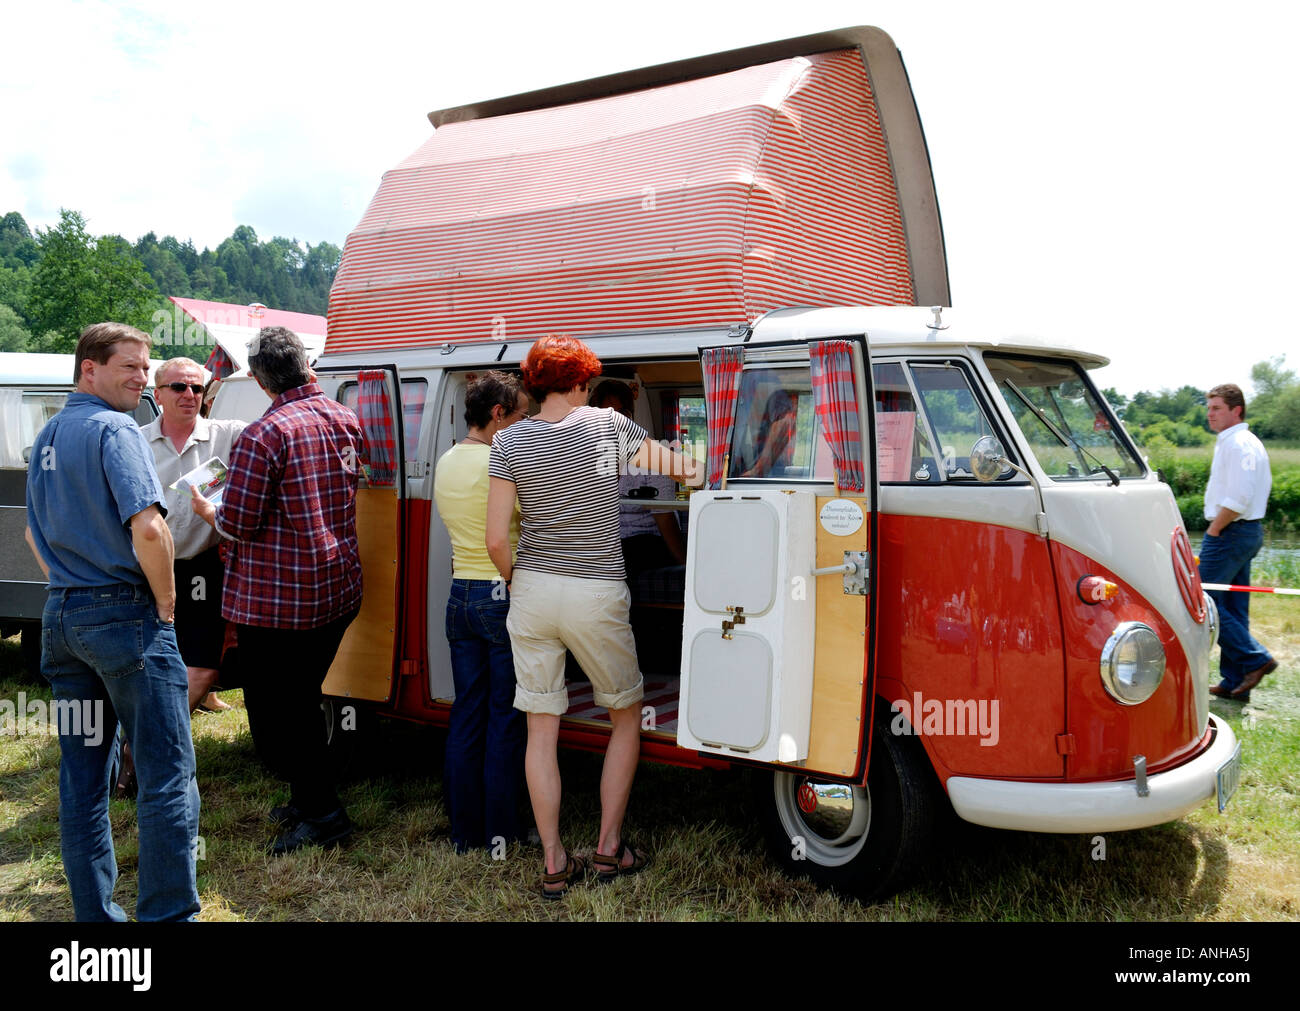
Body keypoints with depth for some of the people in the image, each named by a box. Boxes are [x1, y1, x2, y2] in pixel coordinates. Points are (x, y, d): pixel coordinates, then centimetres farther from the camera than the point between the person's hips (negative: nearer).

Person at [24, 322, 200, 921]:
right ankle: (166, 914, 0)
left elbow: (36, 533, 24)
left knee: (82, 778, 13)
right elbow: (147, 527, -23)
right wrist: (166, 606, -11)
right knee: (167, 776, -3)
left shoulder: (46, 438, 15)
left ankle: (94, 912, 22)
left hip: (62, 618, 9)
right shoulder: (114, 429, -12)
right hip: (125, 615, -9)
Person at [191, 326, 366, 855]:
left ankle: (321, 813, 7)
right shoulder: (345, 421, 4)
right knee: (302, 699, 22)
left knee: (272, 712, 6)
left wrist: (207, 509, 6)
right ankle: (308, 799, 31)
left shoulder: (263, 435, -19)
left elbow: (237, 523, -17)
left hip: (275, 600, -8)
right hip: (339, 589, 8)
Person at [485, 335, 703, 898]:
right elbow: (679, 467, 11)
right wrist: (696, 473, 33)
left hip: (533, 592, 2)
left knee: (541, 730, 10)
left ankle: (554, 864, 17)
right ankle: (610, 848, 21)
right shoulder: (609, 425, -3)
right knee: (626, 718, 18)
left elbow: (497, 540, -5)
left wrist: (517, 582, 14)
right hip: (596, 597, -2)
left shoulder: (510, 441, -1)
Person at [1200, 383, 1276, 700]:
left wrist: (1214, 530, -13)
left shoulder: (1237, 445, -15)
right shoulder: (1251, 443, 18)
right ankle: (1235, 683, 14)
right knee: (1234, 608, 11)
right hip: (1249, 532, 10)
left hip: (1230, 532, -10)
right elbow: (1263, 489, 24)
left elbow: (1238, 499, -24)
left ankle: (1255, 659, -6)